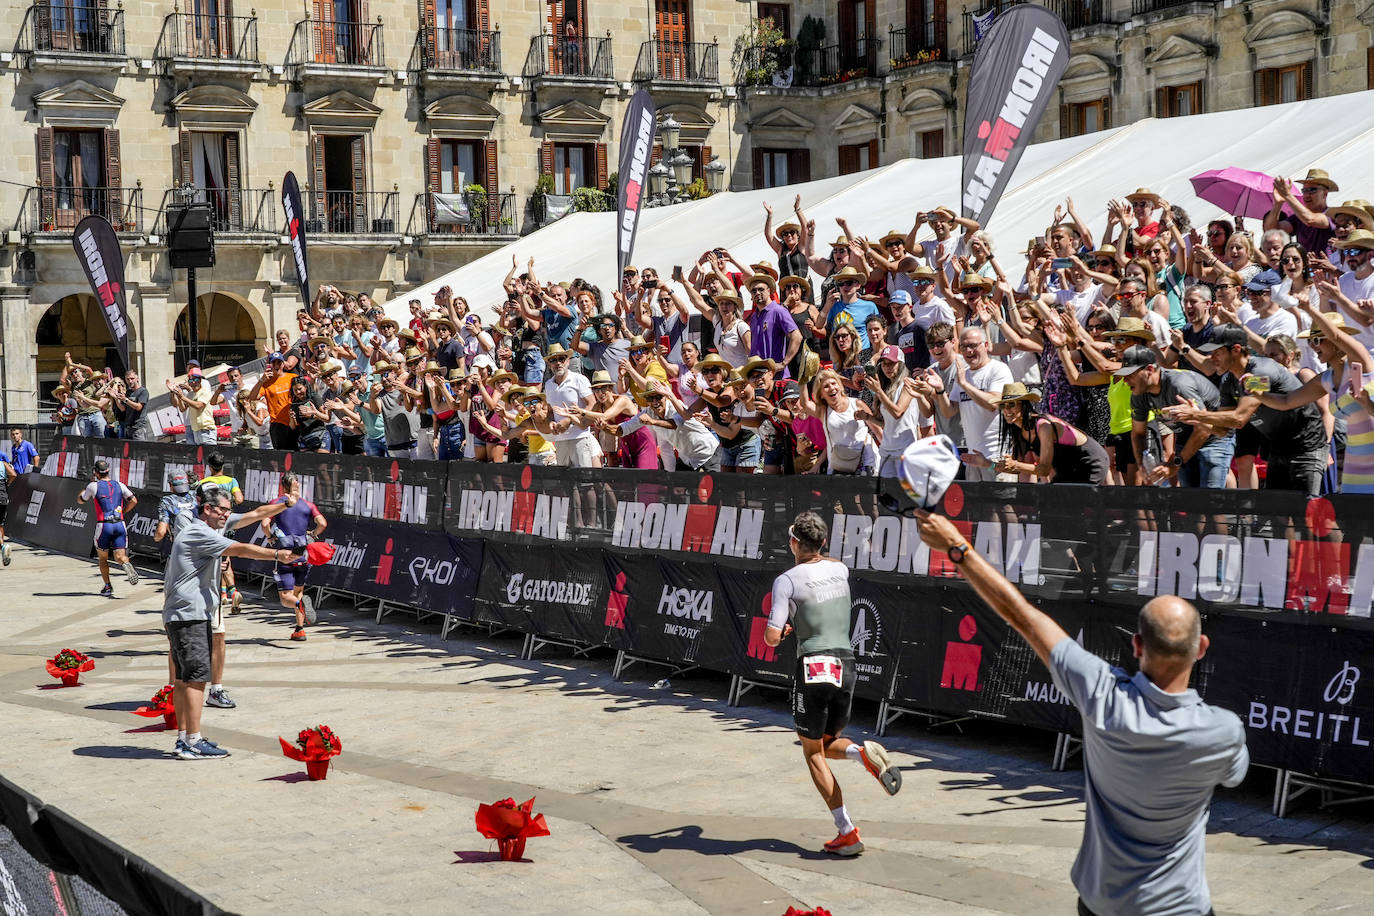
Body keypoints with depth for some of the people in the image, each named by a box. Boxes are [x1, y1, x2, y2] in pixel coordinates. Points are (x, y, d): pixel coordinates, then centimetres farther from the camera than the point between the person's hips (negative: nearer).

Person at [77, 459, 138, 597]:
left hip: (104, 525, -2)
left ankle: (108, 587, 14)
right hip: (120, 524, 2)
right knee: (120, 557, 1)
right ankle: (127, 565, -32)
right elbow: (134, 501, 5)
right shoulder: (119, 485, 10)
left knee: (102, 558, 15)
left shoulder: (94, 486, 0)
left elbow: (80, 500, 16)